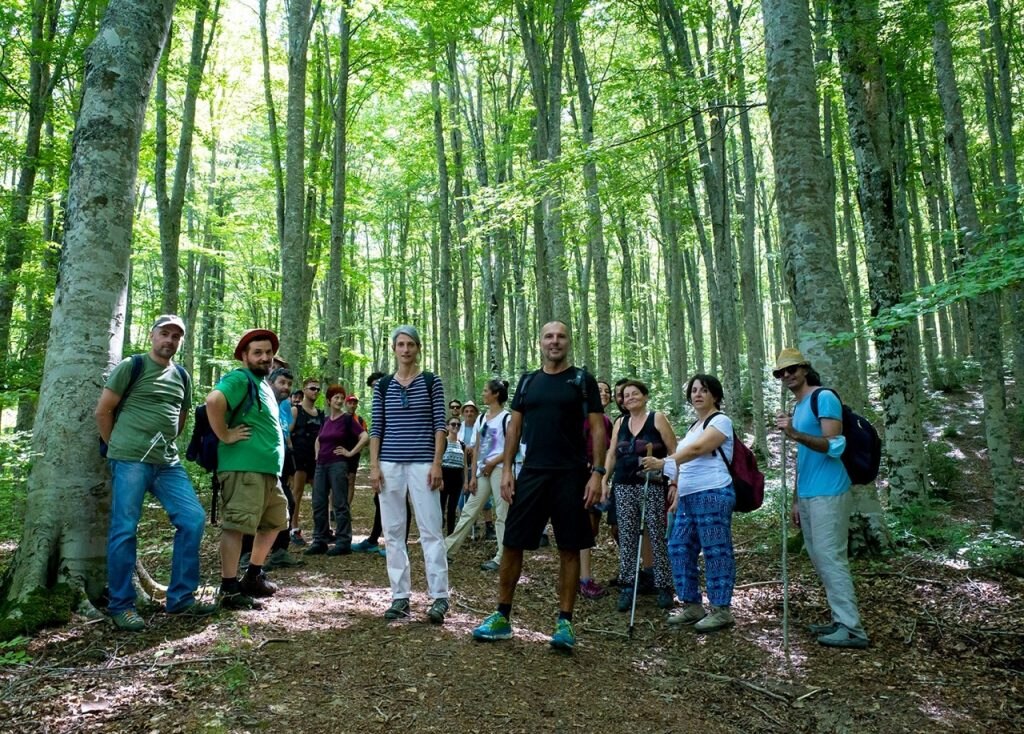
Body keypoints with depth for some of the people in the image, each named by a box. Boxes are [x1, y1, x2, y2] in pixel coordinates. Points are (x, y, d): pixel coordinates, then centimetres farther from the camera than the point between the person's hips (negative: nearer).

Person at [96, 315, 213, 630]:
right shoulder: (132, 366, -2)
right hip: (130, 461, -6)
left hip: (169, 463, 6)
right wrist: (118, 448, 4)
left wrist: (166, 445, 16)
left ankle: (180, 598, 8)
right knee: (124, 530, -3)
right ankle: (121, 605, 10)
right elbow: (103, 411, -1)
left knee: (193, 518, -1)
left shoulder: (182, 376, 16)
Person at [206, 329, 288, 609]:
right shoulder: (240, 378, -9)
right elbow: (214, 401, -29)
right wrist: (225, 435, -20)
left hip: (268, 469, 11)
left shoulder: (263, 384, 21)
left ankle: (253, 577, 31)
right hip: (244, 467, -10)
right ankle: (229, 590, 0)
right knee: (236, 526, -6)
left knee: (274, 521, 19)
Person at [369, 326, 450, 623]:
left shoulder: (431, 382, 3)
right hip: (390, 464, 3)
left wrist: (437, 464, -8)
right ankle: (400, 596, 13)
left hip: (422, 464, -3)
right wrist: (374, 466, 0)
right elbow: (375, 429, 8)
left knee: (430, 531, -5)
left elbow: (439, 425, 0)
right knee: (393, 532, 5)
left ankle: (439, 597, 0)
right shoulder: (382, 385, 9)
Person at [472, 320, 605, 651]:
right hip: (531, 474, 3)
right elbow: (514, 426, 11)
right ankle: (502, 617, 17)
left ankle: (564, 623, 14)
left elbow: (597, 429, -2)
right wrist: (506, 468, 2)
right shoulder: (528, 381, 11)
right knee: (512, 544, 4)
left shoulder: (582, 380, 1)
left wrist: (597, 472, -11)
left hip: (570, 476, -3)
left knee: (569, 549, 3)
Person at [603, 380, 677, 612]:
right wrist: (605, 480, 8)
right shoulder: (620, 422, 14)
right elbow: (612, 454, 17)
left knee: (657, 537, -1)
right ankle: (626, 588, 11)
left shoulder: (657, 418, 1)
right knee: (626, 539, 4)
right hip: (624, 487, 4)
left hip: (652, 486, -4)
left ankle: (664, 587, 10)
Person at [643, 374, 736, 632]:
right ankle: (692, 606, 18)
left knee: (715, 551, -5)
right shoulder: (694, 425, 23)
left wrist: (664, 463, -32)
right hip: (689, 497, 9)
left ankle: (721, 610, 5)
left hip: (712, 495, -9)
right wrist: (678, 492, 20)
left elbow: (697, 450, -21)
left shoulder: (720, 420, -4)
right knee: (679, 548, 8)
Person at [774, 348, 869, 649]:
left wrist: (795, 434, -30)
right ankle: (840, 620, 19)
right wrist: (796, 499, 19)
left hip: (827, 494, -9)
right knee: (821, 560, 11)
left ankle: (852, 629, -2)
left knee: (831, 559, -8)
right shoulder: (797, 409, 18)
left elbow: (834, 446, -19)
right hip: (808, 496, 9)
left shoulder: (824, 398, -9)